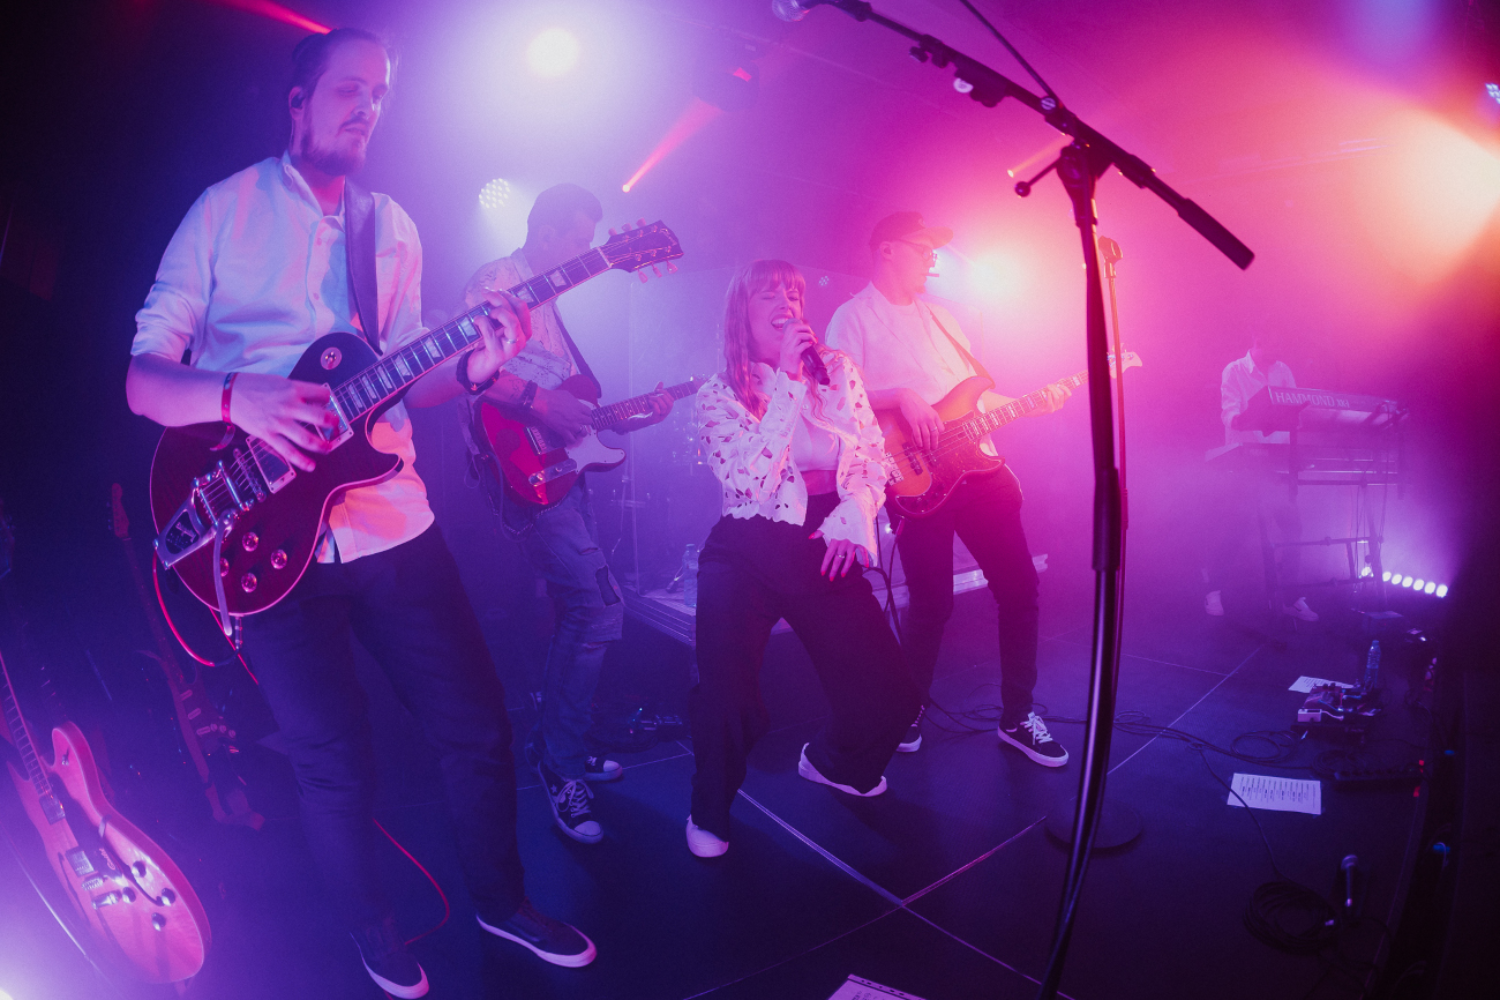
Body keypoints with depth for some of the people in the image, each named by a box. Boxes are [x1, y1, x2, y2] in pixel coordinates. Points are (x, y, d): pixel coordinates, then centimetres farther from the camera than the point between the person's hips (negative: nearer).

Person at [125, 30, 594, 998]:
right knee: (339, 768, 2)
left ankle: (501, 899, 32)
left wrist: (472, 367, -11)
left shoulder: (394, 226, 12)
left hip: (392, 519, 4)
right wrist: (236, 397, -24)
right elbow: (143, 377, -3)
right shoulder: (225, 210, 0)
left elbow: (396, 382, 10)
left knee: (479, 724, 6)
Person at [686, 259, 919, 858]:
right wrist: (788, 380, -17)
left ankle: (830, 760, 34)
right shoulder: (719, 394, -2)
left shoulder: (838, 370, 8)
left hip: (829, 550, 4)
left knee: (886, 697, -1)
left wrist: (854, 510, -10)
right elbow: (749, 483, -17)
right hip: (749, 554, -3)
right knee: (727, 696, -22)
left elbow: (874, 457, 11)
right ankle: (710, 812, 10)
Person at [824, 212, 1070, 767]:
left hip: (977, 465, 7)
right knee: (931, 605, -5)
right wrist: (902, 396, -22)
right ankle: (908, 713, 20)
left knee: (1019, 587, 3)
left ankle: (1017, 716, 17)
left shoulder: (939, 315, 21)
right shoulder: (853, 317, 1)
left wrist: (1030, 404, 9)